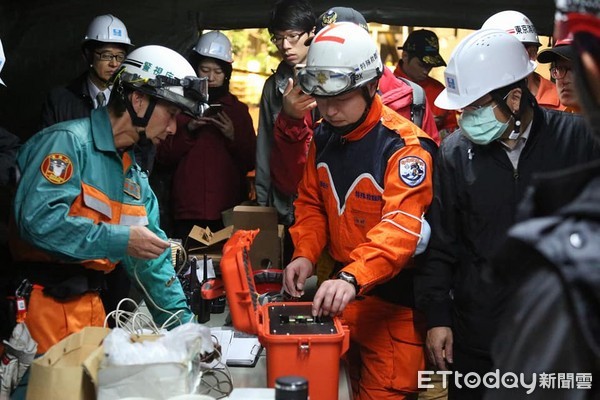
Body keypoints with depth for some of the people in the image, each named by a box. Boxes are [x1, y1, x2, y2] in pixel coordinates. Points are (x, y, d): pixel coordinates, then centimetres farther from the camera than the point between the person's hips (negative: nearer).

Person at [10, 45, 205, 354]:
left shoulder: (133, 172, 14)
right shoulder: (68, 141, -12)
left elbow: (151, 258, 16)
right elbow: (38, 219, -27)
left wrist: (184, 324, 11)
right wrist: (120, 240, -20)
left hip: (90, 306, 8)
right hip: (41, 304, -8)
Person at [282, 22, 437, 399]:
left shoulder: (404, 144, -19)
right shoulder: (324, 136, 4)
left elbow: (401, 227, -30)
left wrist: (354, 278, -43)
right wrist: (305, 254, -6)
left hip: (392, 300, -7)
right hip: (341, 290, 7)